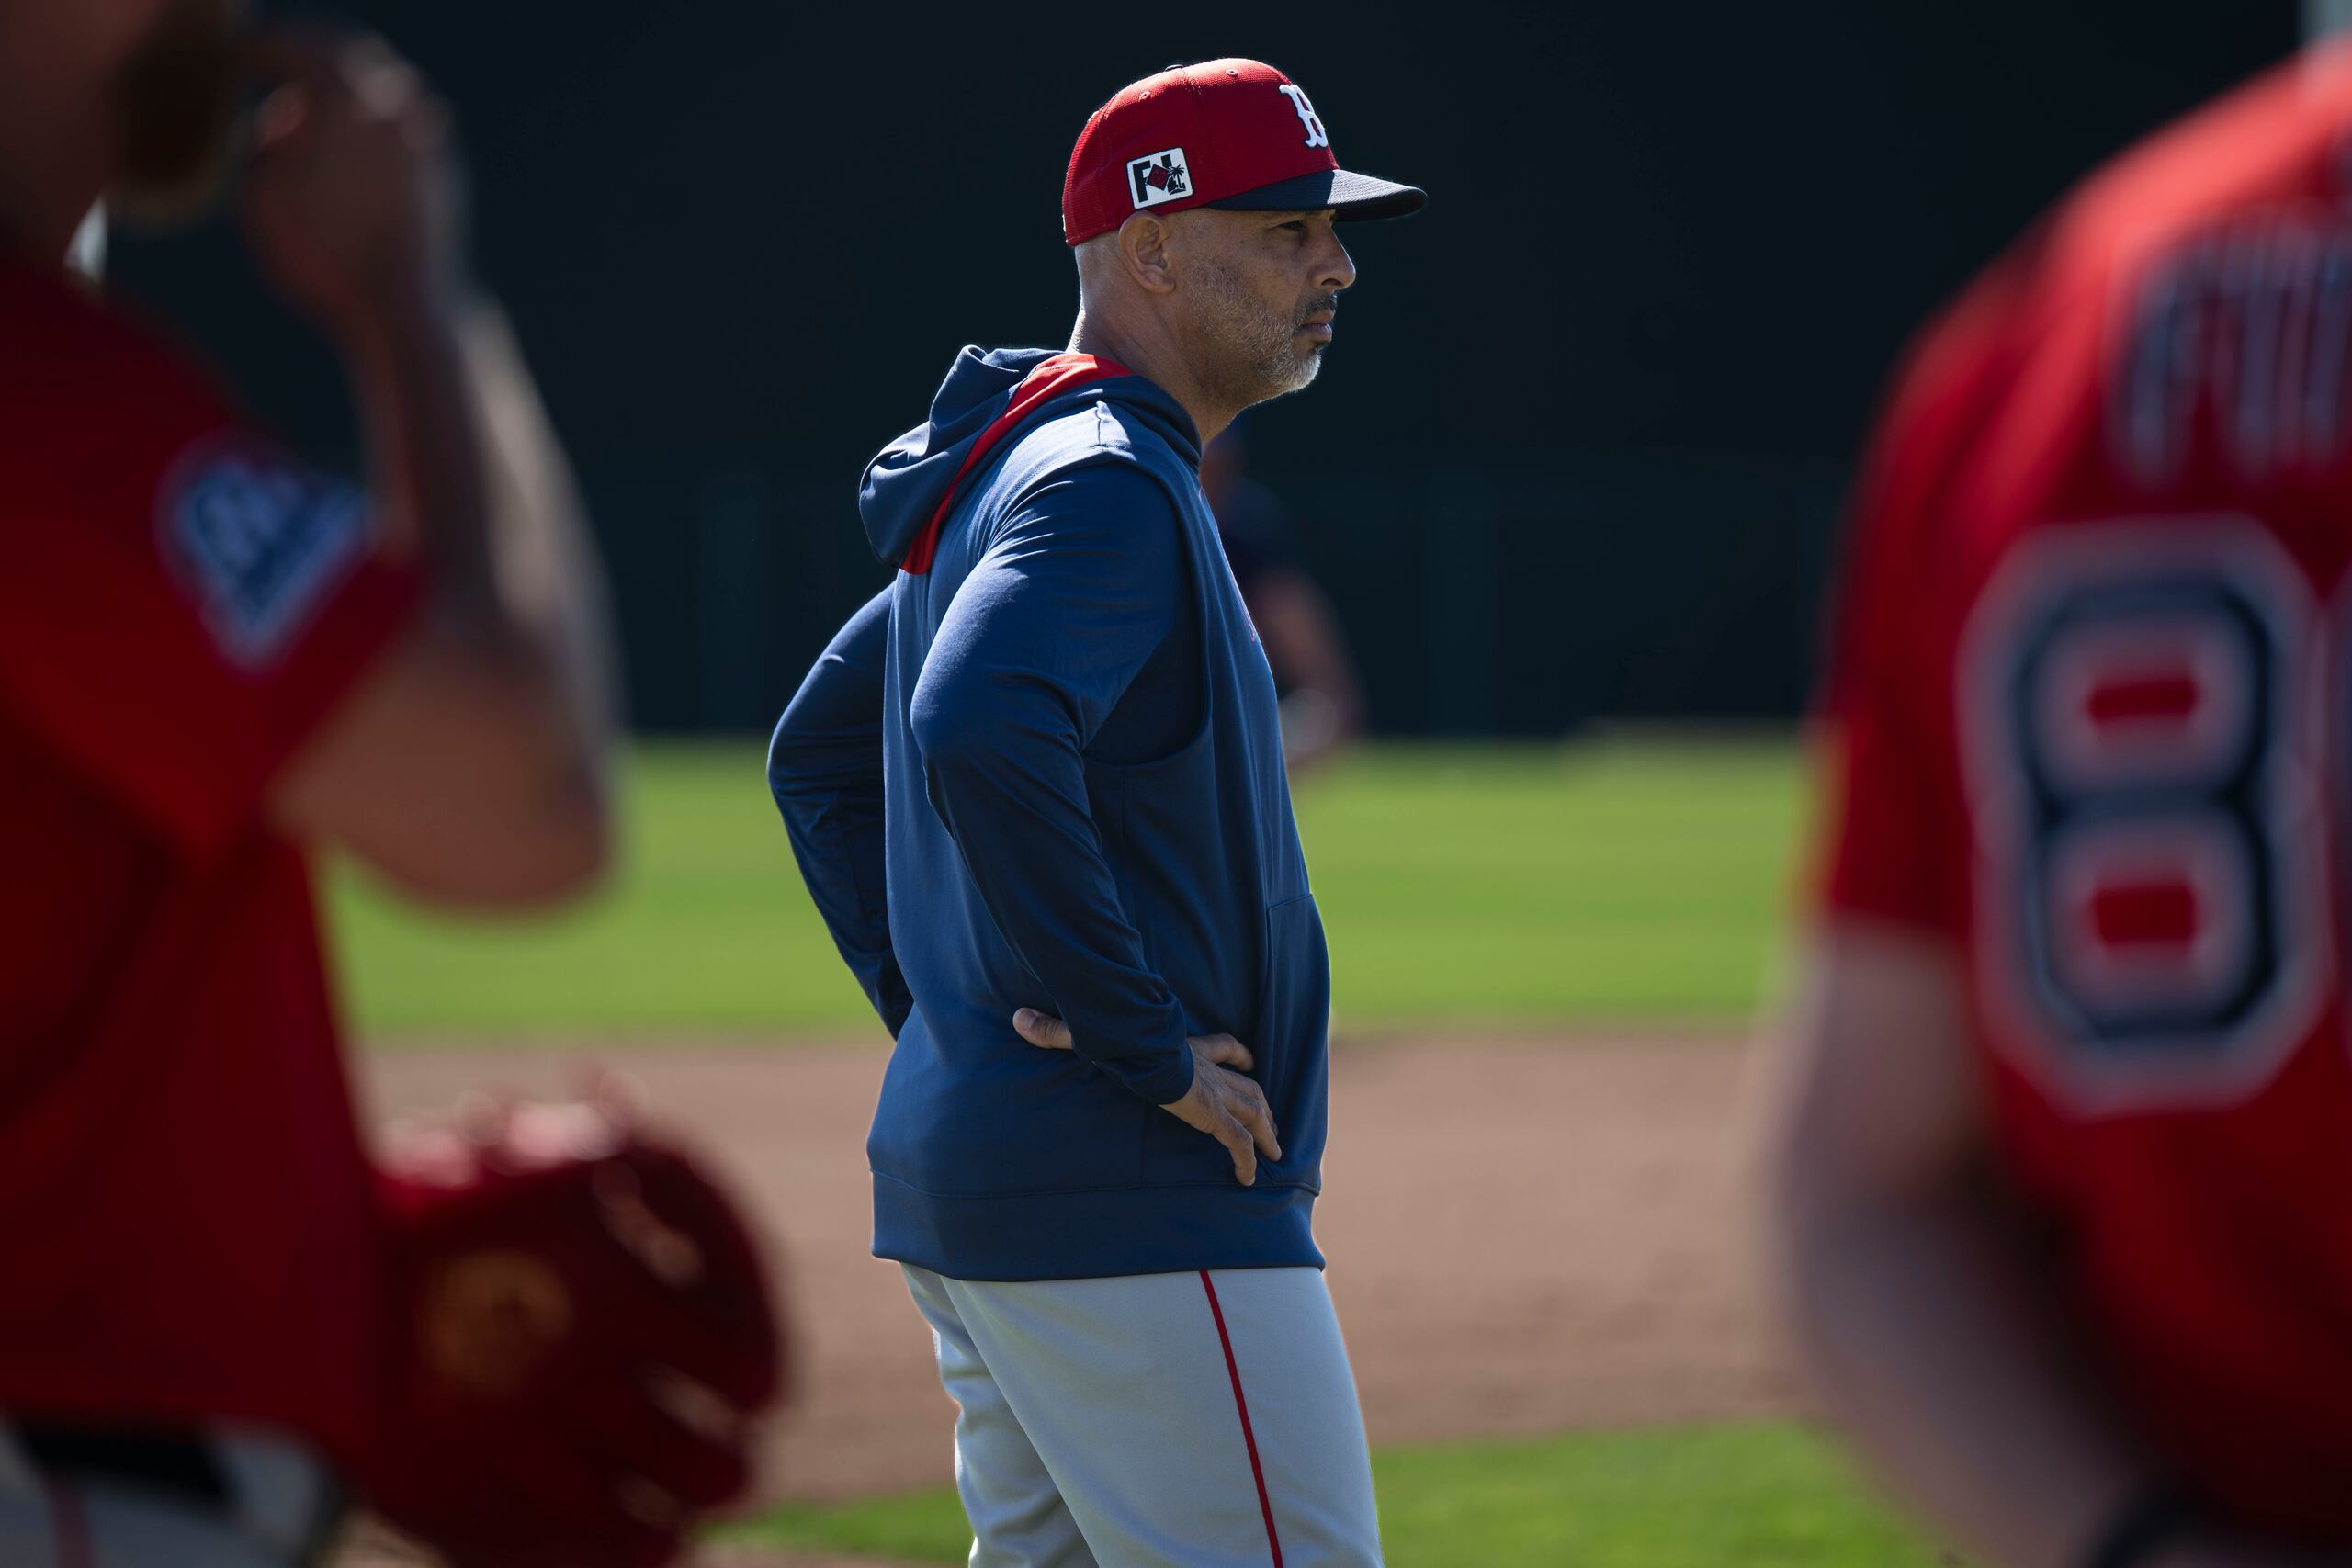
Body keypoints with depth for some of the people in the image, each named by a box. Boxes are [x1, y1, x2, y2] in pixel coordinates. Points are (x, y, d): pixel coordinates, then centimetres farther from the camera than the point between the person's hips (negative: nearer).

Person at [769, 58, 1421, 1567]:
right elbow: (981, 737, -32)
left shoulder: (999, 477, 19)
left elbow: (819, 754, 29)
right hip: (1133, 1209, -10)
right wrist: (1143, 1043, -24)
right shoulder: (1106, 482, -14)